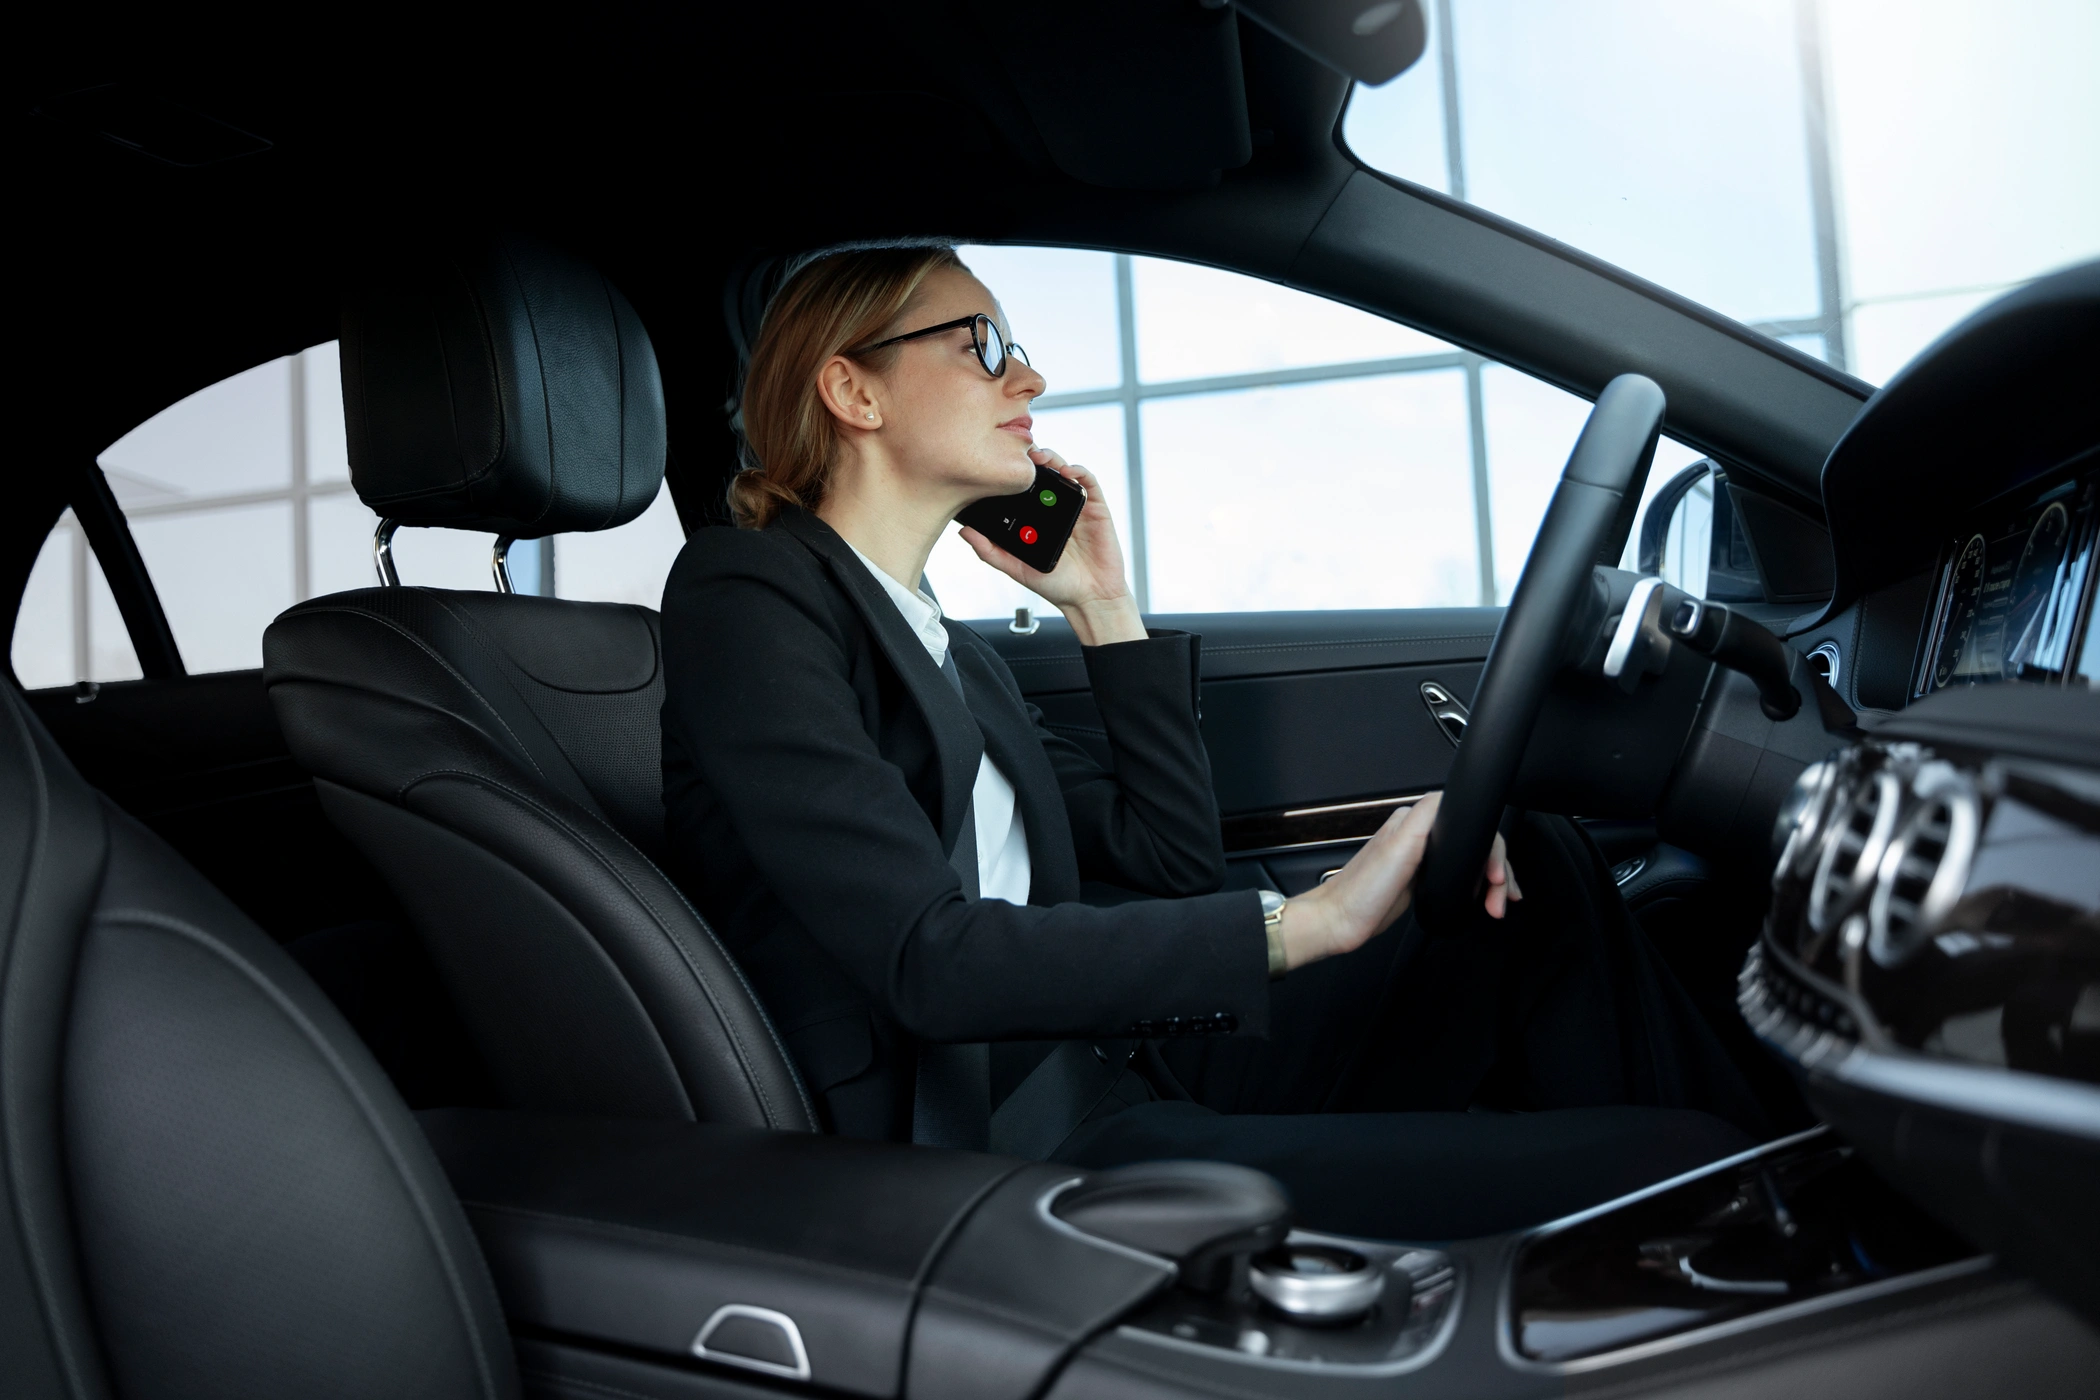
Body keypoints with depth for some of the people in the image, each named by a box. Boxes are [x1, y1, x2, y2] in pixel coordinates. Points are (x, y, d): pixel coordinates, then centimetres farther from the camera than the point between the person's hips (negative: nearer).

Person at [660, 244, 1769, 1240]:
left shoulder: (954, 655, 18)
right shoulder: (744, 593, -8)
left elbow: (1177, 862, 17)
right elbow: (925, 962, -19)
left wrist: (1104, 610, 13)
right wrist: (1303, 921, -19)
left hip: (1121, 1066, 9)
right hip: (1007, 1155, -8)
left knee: (1534, 869, 1)